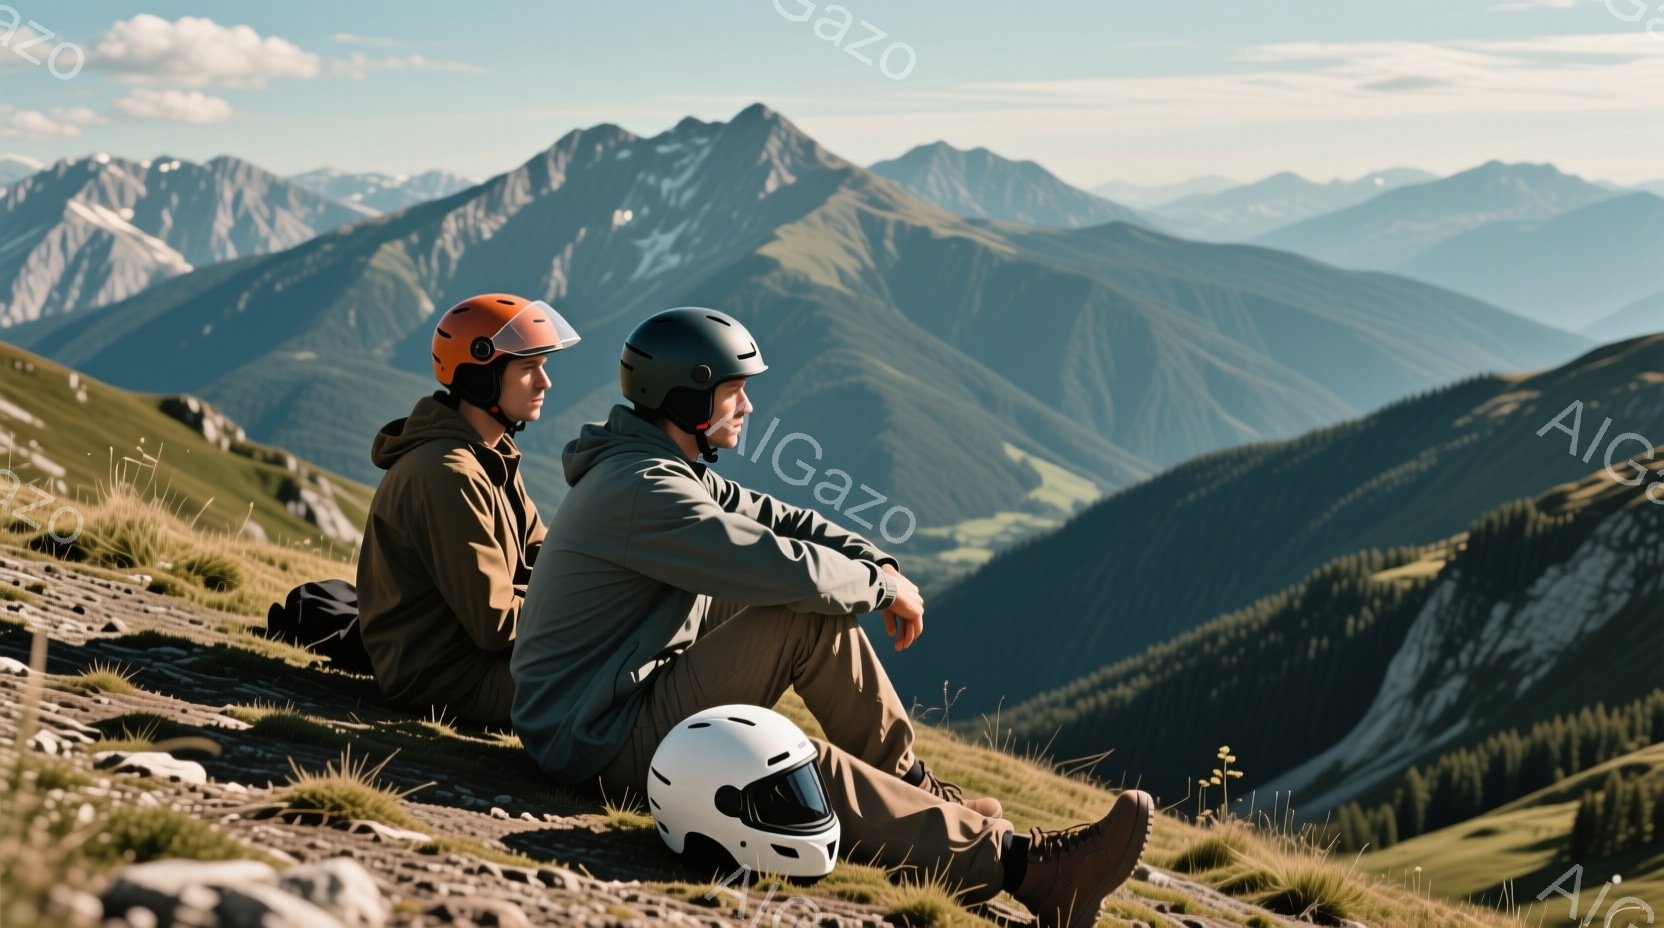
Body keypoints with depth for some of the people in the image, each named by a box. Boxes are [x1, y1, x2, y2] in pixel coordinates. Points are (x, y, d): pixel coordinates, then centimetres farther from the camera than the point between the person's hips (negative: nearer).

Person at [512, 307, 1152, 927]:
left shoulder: (670, 469, 12)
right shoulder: (641, 489, -21)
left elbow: (775, 518, 12)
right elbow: (784, 567, -26)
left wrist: (877, 563, -5)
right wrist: (881, 585, -9)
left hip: (639, 697, 10)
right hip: (601, 740, -10)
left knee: (822, 605, 1)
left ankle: (913, 787, 6)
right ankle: (1020, 863, -29)